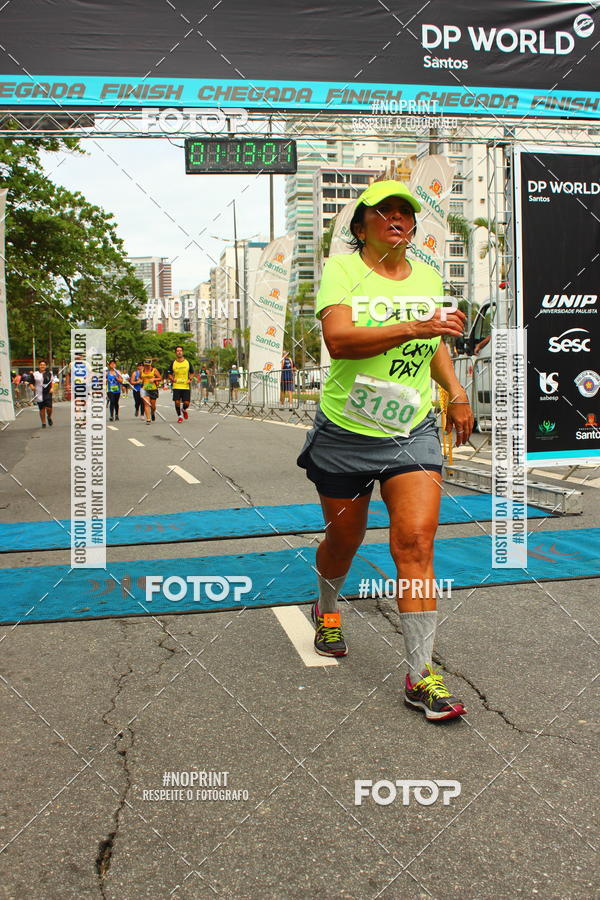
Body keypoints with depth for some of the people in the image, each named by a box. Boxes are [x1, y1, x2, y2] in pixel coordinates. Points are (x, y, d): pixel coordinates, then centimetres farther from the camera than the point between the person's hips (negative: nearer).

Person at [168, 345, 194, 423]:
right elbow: (170, 374, 10)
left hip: (186, 386, 0)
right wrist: (172, 379, -10)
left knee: (186, 403, -4)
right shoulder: (173, 363, 3)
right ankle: (179, 416, 15)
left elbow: (192, 372, 15)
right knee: (177, 402, -5)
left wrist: (190, 379, -2)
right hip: (176, 386, 0)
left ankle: (184, 410, 31)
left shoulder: (187, 362, 4)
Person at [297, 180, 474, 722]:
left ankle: (421, 675, -4)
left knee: (416, 542, -11)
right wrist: (414, 327, -34)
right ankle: (327, 609, 47)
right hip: (346, 433, -2)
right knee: (344, 540, 13)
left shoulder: (428, 277, 8)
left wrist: (456, 393, 14)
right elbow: (338, 339, -26)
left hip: (413, 434, 3)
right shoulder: (341, 269, -7)